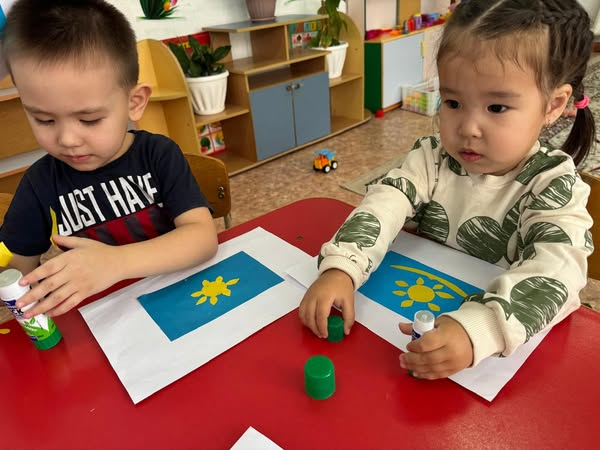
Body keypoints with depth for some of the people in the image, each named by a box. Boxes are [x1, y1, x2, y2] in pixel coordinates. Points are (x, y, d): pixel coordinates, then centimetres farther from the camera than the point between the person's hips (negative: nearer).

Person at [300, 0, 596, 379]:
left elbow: (556, 273, -26)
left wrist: (476, 329, -43)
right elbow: (384, 205, -16)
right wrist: (340, 269, -33)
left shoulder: (553, 185, -12)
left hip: (505, 345, -1)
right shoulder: (433, 157, -3)